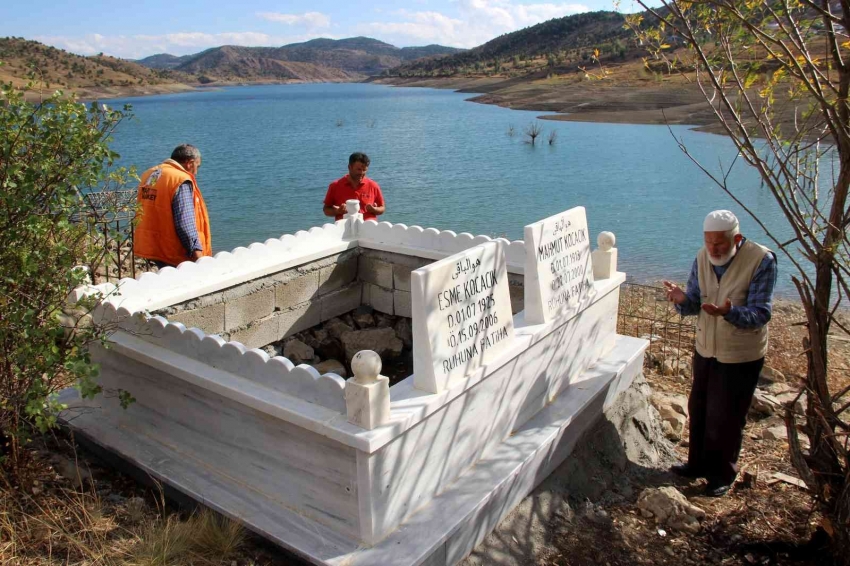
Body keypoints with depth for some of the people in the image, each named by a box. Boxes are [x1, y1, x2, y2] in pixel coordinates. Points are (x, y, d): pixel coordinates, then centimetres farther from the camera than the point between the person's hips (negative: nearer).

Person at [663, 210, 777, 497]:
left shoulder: (762, 260, -20)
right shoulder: (703, 258, -5)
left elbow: (761, 313, -23)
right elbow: (694, 304, -1)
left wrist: (729, 312, -43)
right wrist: (682, 299, -25)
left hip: (740, 356, -5)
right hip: (706, 349, 5)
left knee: (725, 418, 5)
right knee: (698, 410, 17)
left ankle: (723, 474, 26)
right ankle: (699, 463, 37)